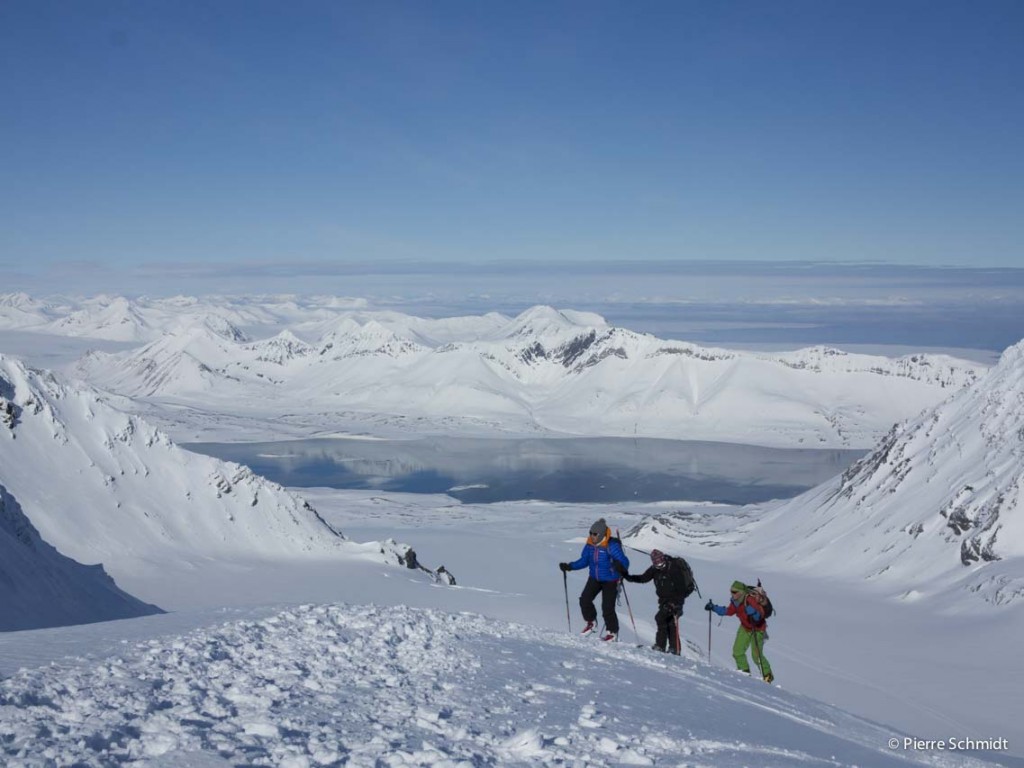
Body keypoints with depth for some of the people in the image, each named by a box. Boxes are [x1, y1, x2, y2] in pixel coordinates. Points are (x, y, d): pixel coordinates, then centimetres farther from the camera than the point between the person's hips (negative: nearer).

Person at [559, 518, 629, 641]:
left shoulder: (612, 546, -24)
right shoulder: (590, 545, -5)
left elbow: (624, 561, -26)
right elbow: (584, 561, 7)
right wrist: (569, 566, -4)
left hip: (610, 581, -6)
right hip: (594, 578, 6)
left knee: (607, 607, -7)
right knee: (584, 600, -6)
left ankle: (612, 631, 15)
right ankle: (591, 622, 20)